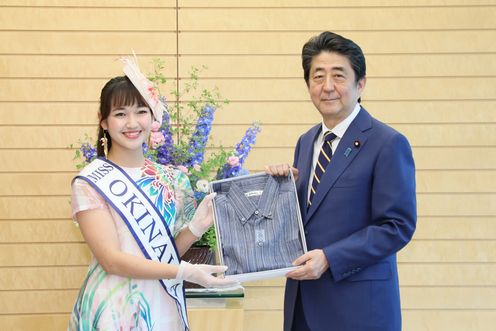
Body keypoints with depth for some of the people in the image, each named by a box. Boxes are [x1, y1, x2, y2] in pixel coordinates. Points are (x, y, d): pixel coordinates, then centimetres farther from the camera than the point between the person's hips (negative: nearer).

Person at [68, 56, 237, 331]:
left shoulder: (169, 177, 5)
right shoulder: (89, 183, -10)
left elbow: (167, 251, 9)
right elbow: (111, 259, -16)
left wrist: (196, 227, -9)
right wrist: (185, 272, -21)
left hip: (165, 307, 5)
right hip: (116, 309, -4)